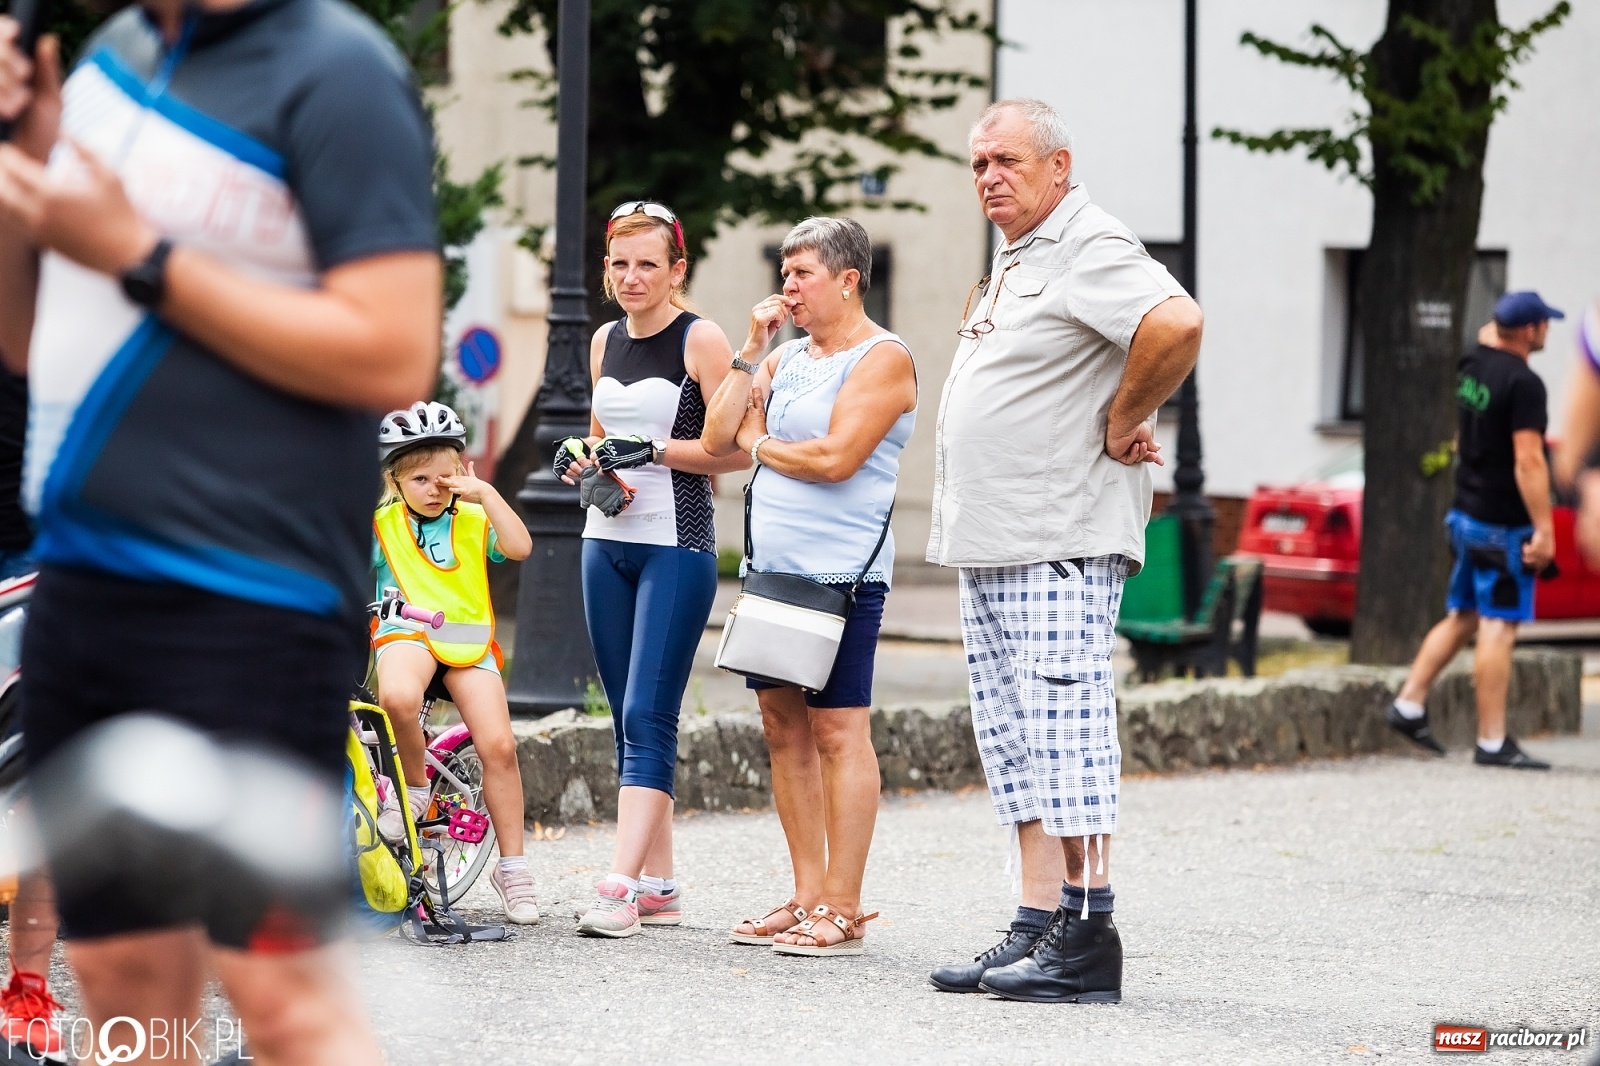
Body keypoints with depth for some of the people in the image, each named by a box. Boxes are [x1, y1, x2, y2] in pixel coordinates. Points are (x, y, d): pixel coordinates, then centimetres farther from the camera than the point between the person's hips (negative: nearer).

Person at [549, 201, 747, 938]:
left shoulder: (701, 340, -6)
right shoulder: (605, 341, 13)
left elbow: (735, 449, -10)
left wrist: (656, 450, -20)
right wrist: (579, 459, 5)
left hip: (677, 549, -7)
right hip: (606, 545, 7)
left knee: (648, 717, -13)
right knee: (629, 721, 7)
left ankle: (621, 888, -18)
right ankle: (659, 888, 12)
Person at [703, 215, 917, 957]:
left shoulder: (882, 358, -6)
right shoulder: (785, 358, 18)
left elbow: (834, 458, -17)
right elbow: (718, 437, 10)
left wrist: (759, 444, -1)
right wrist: (751, 352, 4)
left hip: (839, 573, -8)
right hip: (774, 566, 8)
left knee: (838, 730, -7)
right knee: (784, 727, 8)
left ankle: (842, 911, -5)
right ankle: (808, 898, 13)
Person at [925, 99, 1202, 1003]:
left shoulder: (1091, 247, -12)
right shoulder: (1013, 258, 19)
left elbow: (1176, 325, -30)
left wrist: (1123, 426, -18)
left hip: (1061, 545, -10)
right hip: (991, 549, 10)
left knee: (1067, 734, -11)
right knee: (1019, 746, 9)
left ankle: (1087, 941, -10)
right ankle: (1037, 932, 12)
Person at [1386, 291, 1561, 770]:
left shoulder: (1474, 366, 5)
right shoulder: (1523, 383, -18)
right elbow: (1528, 461, -23)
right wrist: (1544, 529, -23)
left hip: (1465, 515, 9)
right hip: (1504, 525, -9)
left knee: (1461, 618, 18)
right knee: (1499, 628, -6)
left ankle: (1408, 705, 18)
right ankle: (1492, 743, -5)